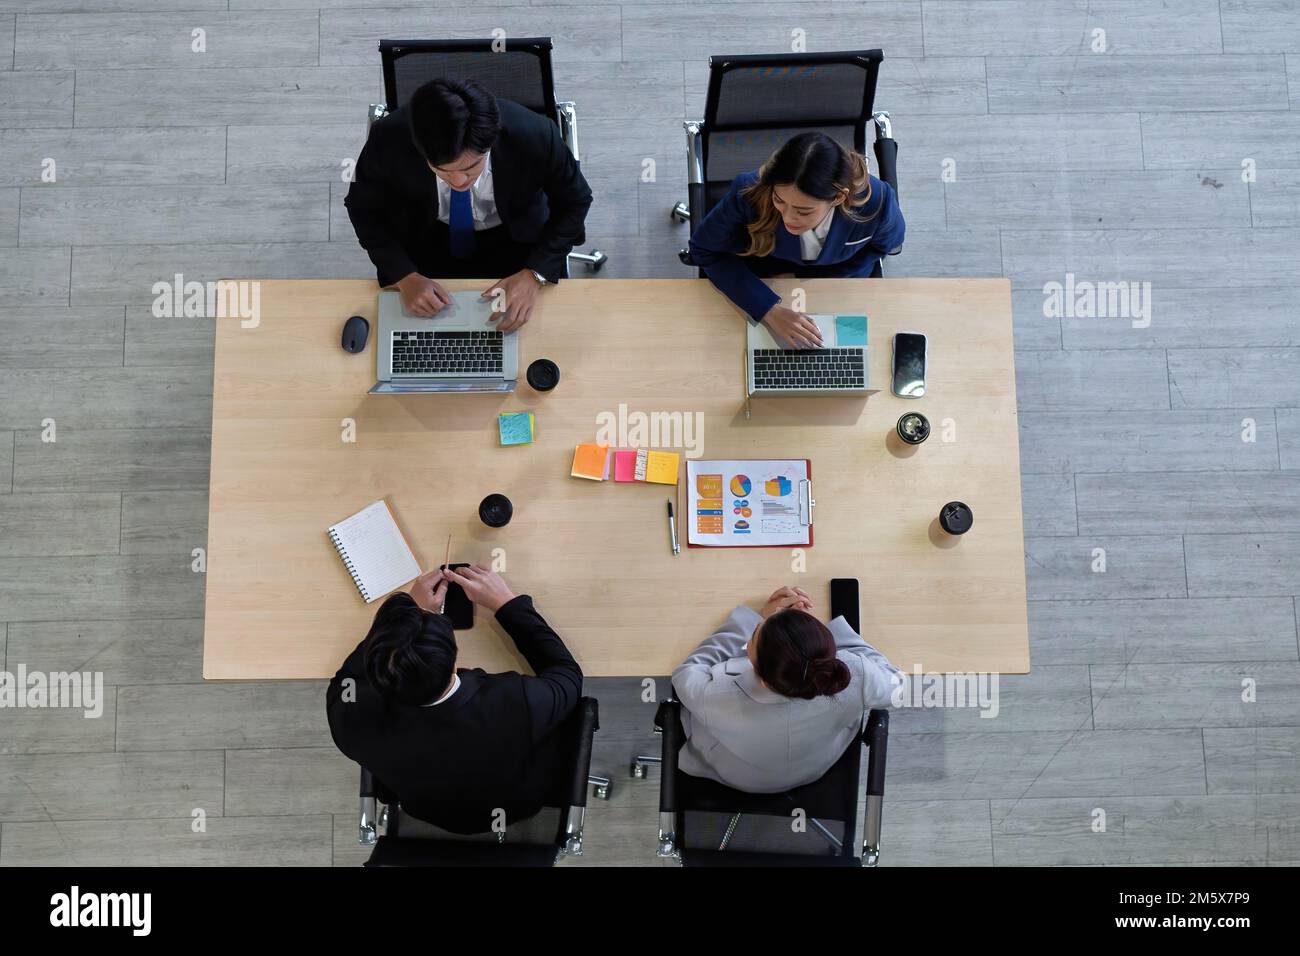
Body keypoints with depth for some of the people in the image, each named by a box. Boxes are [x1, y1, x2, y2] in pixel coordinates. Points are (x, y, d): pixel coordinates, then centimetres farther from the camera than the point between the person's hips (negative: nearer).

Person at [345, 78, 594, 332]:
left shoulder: (534, 136, -32)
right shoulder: (389, 139, -30)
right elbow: (363, 208, -10)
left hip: (514, 240, 0)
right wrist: (405, 277, -26)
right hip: (425, 239, 1)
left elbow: (574, 203, -14)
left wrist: (534, 275, -27)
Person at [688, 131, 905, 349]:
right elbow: (705, 250, -26)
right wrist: (769, 309, -37)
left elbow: (887, 242, -13)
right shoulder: (749, 193, -42)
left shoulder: (876, 203, -38)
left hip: (840, 276, 1)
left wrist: (804, 279, -17)